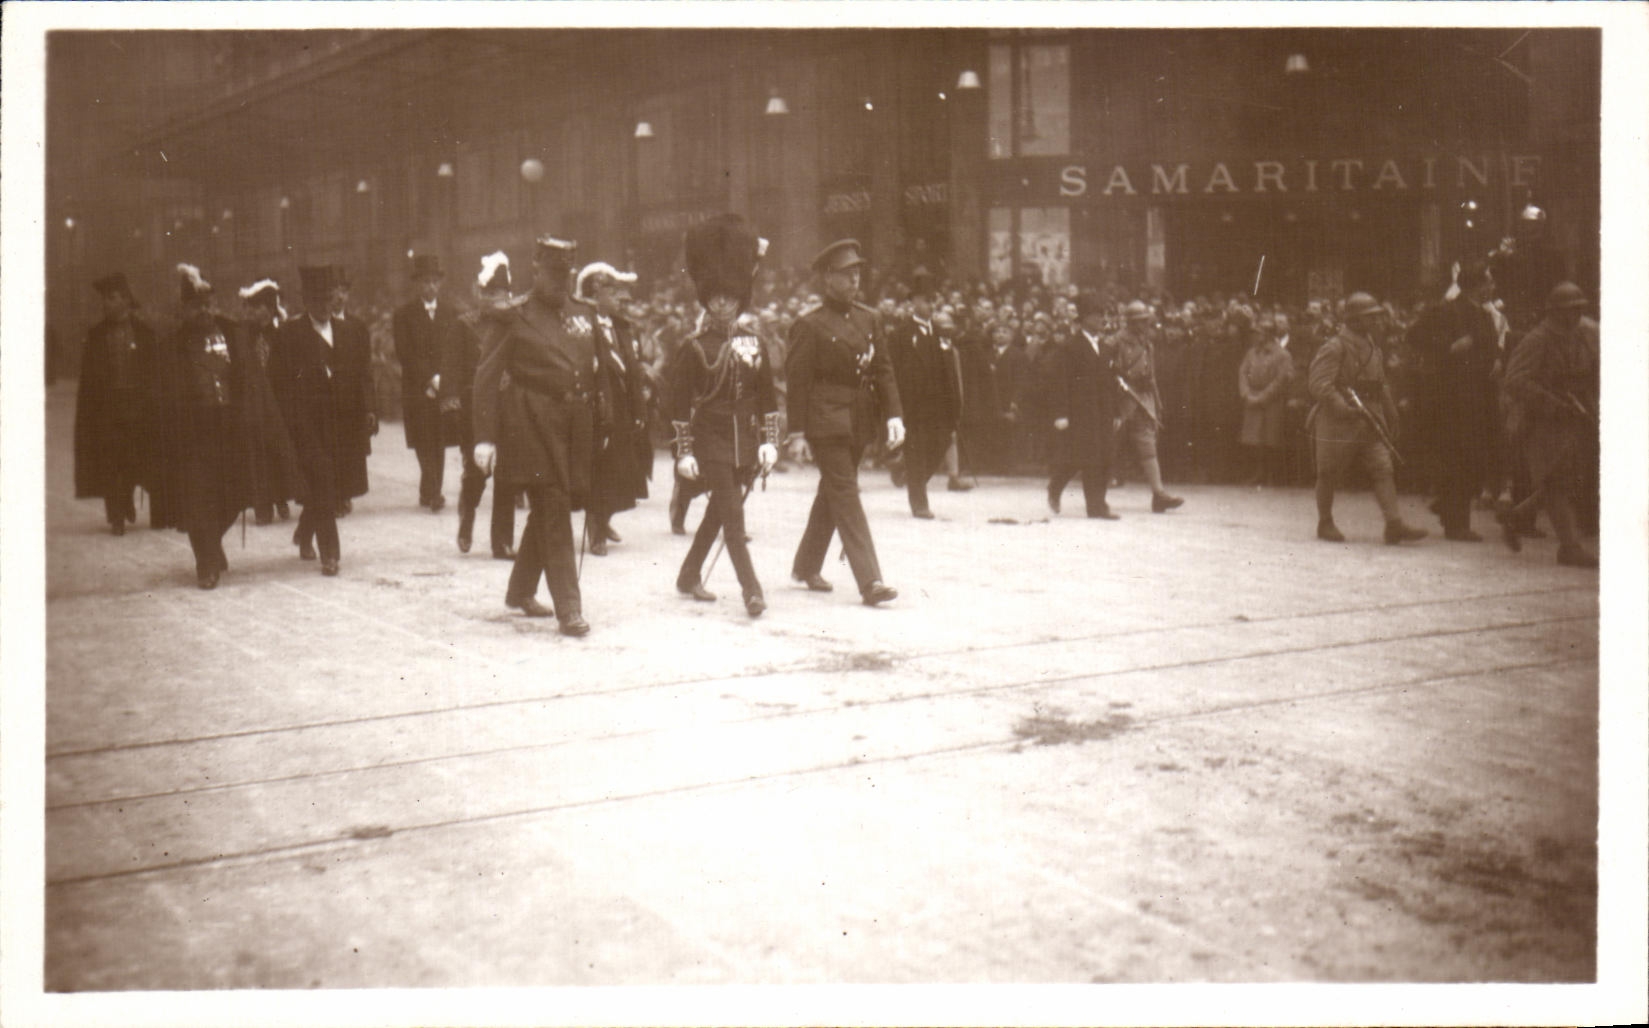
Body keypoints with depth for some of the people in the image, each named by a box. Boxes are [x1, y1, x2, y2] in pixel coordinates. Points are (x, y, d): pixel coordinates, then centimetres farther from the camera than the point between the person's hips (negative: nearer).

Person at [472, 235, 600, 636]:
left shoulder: (582, 323, 16)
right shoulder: (516, 318, -4)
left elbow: (593, 378, 18)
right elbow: (487, 377, -7)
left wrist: (599, 429, 7)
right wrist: (485, 437, -15)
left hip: (574, 431, 6)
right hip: (533, 426, -6)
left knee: (547, 512, 16)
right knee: (554, 514, -9)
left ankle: (521, 590, 33)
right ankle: (568, 608, -8)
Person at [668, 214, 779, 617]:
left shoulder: (753, 343, 7)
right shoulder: (695, 347, -5)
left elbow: (768, 397, 10)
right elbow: (681, 403, -4)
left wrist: (770, 441, 2)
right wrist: (684, 452, -8)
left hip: (745, 443, 5)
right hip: (711, 441, -5)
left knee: (718, 511, 14)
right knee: (732, 514, -10)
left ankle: (689, 576, 30)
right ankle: (752, 590, -11)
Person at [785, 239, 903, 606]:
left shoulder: (869, 319, 10)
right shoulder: (809, 324, -9)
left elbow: (883, 370, 10)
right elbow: (797, 378, -9)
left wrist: (893, 415, -1)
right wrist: (798, 432, -11)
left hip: (860, 421, 7)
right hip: (825, 420, -7)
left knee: (832, 492, 15)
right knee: (845, 494, -9)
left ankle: (806, 565, 31)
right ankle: (869, 581, -13)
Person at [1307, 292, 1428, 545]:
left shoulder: (1374, 349, 15)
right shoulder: (1334, 348, -10)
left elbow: (1381, 386, 24)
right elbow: (1320, 384, -18)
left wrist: (1391, 418, 21)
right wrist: (1345, 408, -25)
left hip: (1369, 422, 6)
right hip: (1338, 423, -6)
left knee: (1383, 469, -5)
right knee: (1329, 474, 5)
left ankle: (1394, 525, -10)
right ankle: (1325, 524, 20)